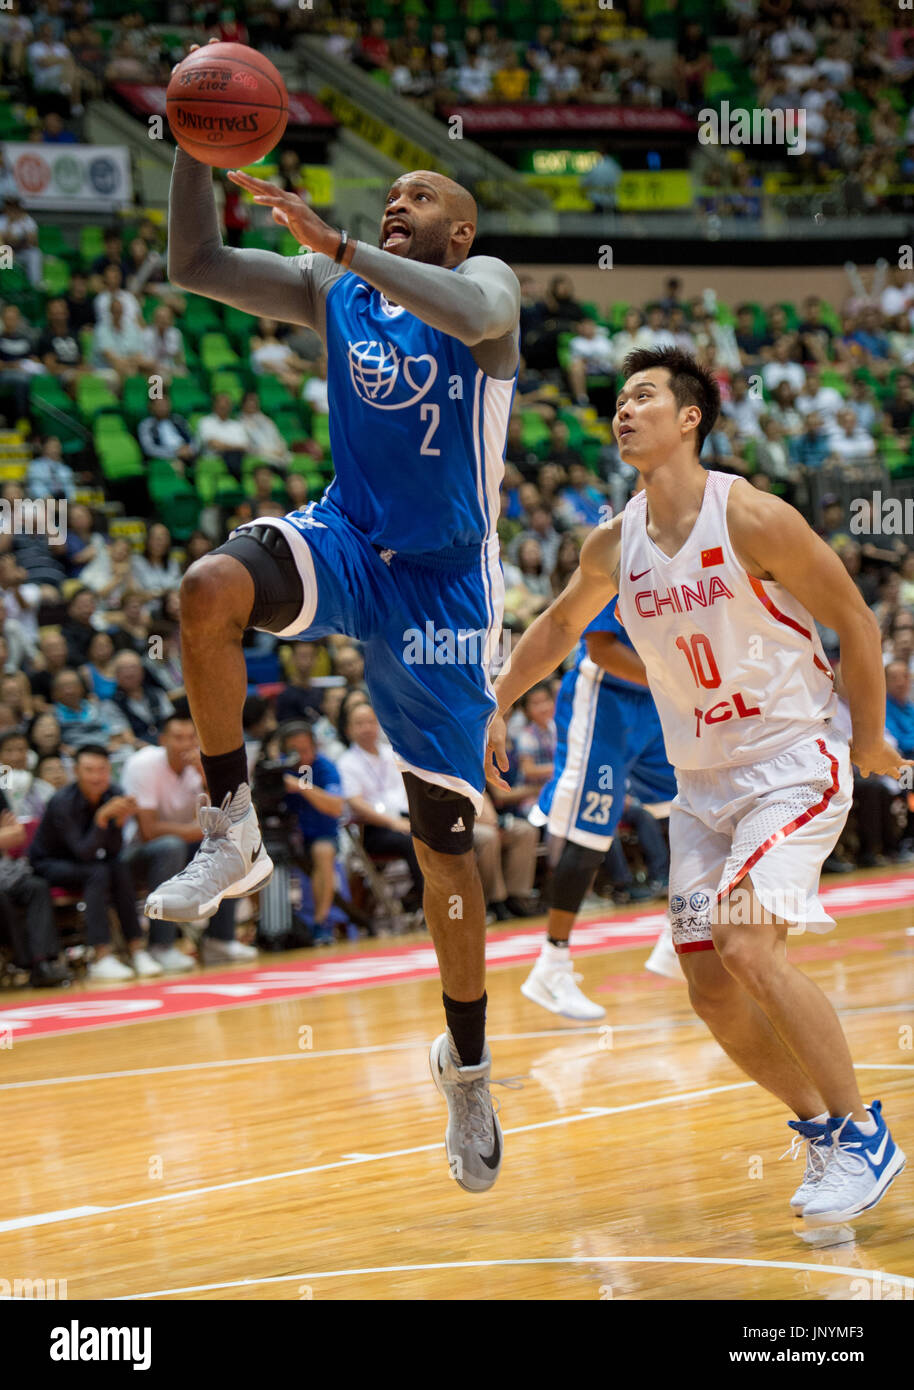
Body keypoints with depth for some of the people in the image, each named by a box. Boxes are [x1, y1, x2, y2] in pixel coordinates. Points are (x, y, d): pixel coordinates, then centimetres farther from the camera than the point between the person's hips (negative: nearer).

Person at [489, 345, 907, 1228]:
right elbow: (559, 628, 22)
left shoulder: (751, 519, -17)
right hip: (701, 781, 6)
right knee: (710, 991, 1)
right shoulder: (613, 545, 1)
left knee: (749, 948, -23)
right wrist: (494, 704, 14)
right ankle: (818, 1127, 22)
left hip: (792, 764, -6)